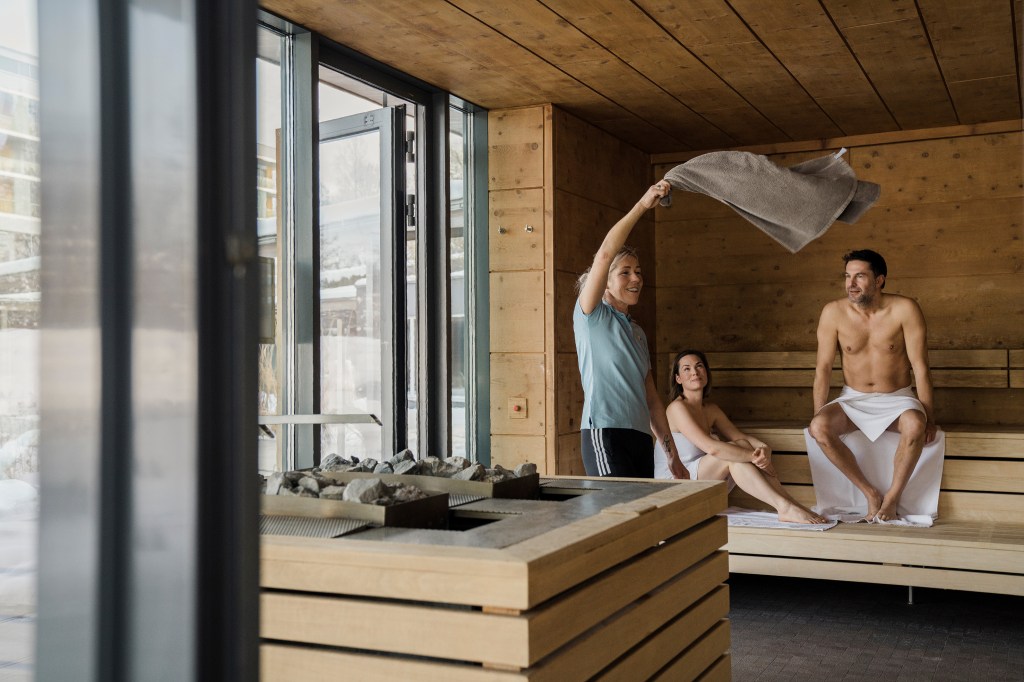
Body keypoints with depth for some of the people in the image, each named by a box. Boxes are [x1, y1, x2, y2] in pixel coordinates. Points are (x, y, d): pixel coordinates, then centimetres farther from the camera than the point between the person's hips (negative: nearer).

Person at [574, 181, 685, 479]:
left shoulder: (637, 333, 21)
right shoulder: (591, 315, 2)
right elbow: (605, 254, -14)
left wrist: (672, 453, 18)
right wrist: (642, 205, -18)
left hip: (641, 437, 7)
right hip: (605, 434, -7)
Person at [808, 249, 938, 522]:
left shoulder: (904, 309, -14)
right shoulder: (833, 312, -9)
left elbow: (920, 366, -11)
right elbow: (823, 367, -3)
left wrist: (928, 415, -11)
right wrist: (818, 415, -6)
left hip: (897, 399, -2)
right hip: (853, 400, 2)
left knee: (915, 426, -36)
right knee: (819, 428, -28)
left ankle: (893, 497, -13)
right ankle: (870, 493, -12)